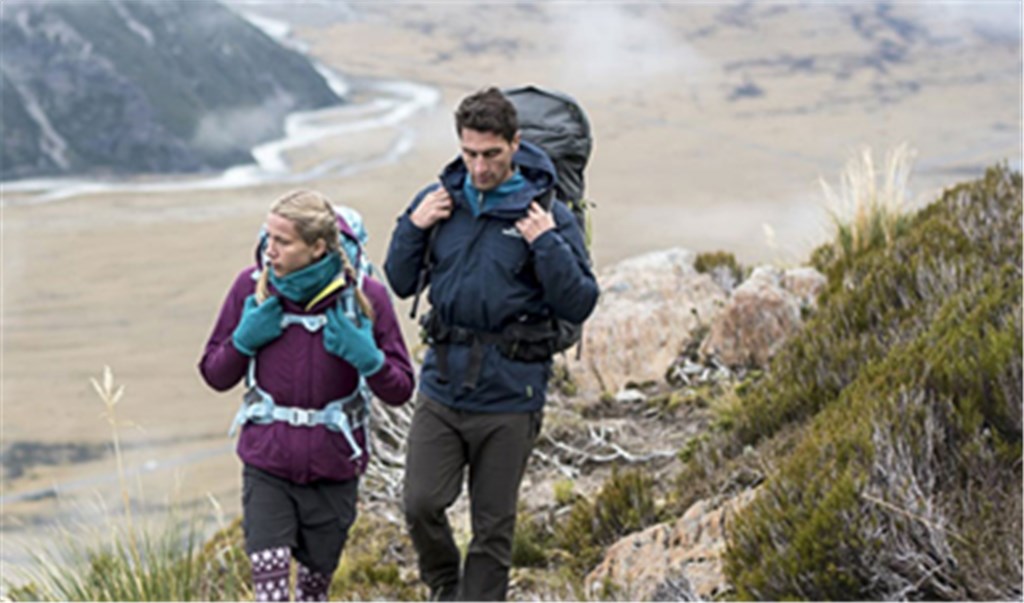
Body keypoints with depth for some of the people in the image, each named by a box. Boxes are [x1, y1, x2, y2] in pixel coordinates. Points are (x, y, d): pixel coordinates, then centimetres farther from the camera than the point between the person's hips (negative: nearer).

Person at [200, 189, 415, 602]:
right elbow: (215, 375, 4)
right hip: (267, 465, 0)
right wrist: (245, 339, -15)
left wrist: (367, 358, -22)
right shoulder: (252, 287, -6)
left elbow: (400, 391, -3)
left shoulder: (365, 297, -9)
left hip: (333, 469, 0)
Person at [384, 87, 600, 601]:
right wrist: (413, 227, -4)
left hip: (508, 398, -2)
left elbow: (580, 305, -6)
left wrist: (547, 245, -18)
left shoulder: (547, 214, -5)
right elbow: (402, 283, 12)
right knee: (421, 504, -6)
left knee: (493, 529, 6)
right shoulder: (438, 200, 5)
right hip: (441, 387, 3)